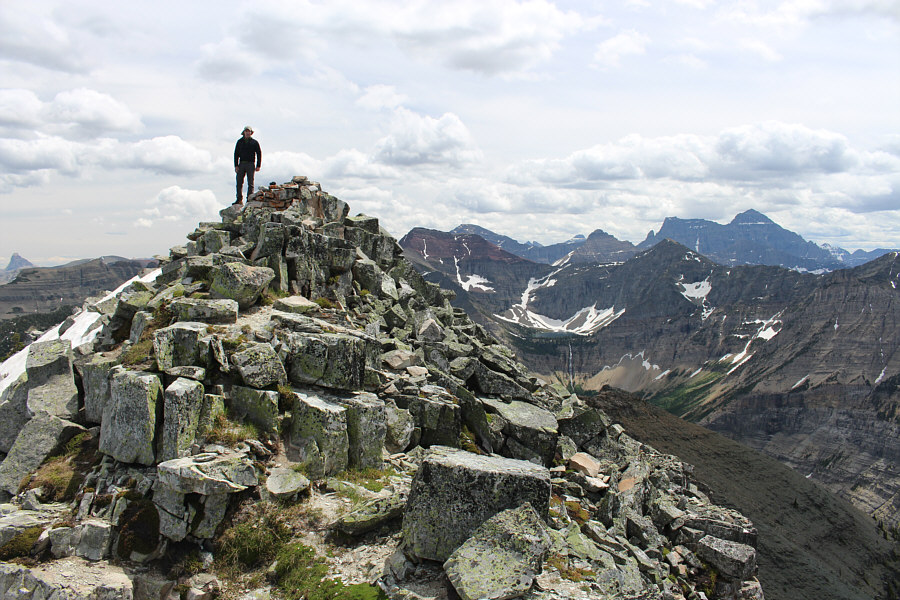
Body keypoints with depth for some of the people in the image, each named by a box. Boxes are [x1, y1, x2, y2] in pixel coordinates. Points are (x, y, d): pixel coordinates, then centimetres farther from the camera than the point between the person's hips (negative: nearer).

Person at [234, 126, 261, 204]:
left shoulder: (254, 142, 4)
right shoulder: (240, 142, 10)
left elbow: (259, 154, 5)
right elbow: (236, 154, 10)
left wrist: (258, 166, -3)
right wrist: (236, 165, 0)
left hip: (250, 164, -2)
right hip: (241, 164, 2)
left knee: (250, 183, -3)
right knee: (239, 182, 0)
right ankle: (239, 199, 6)